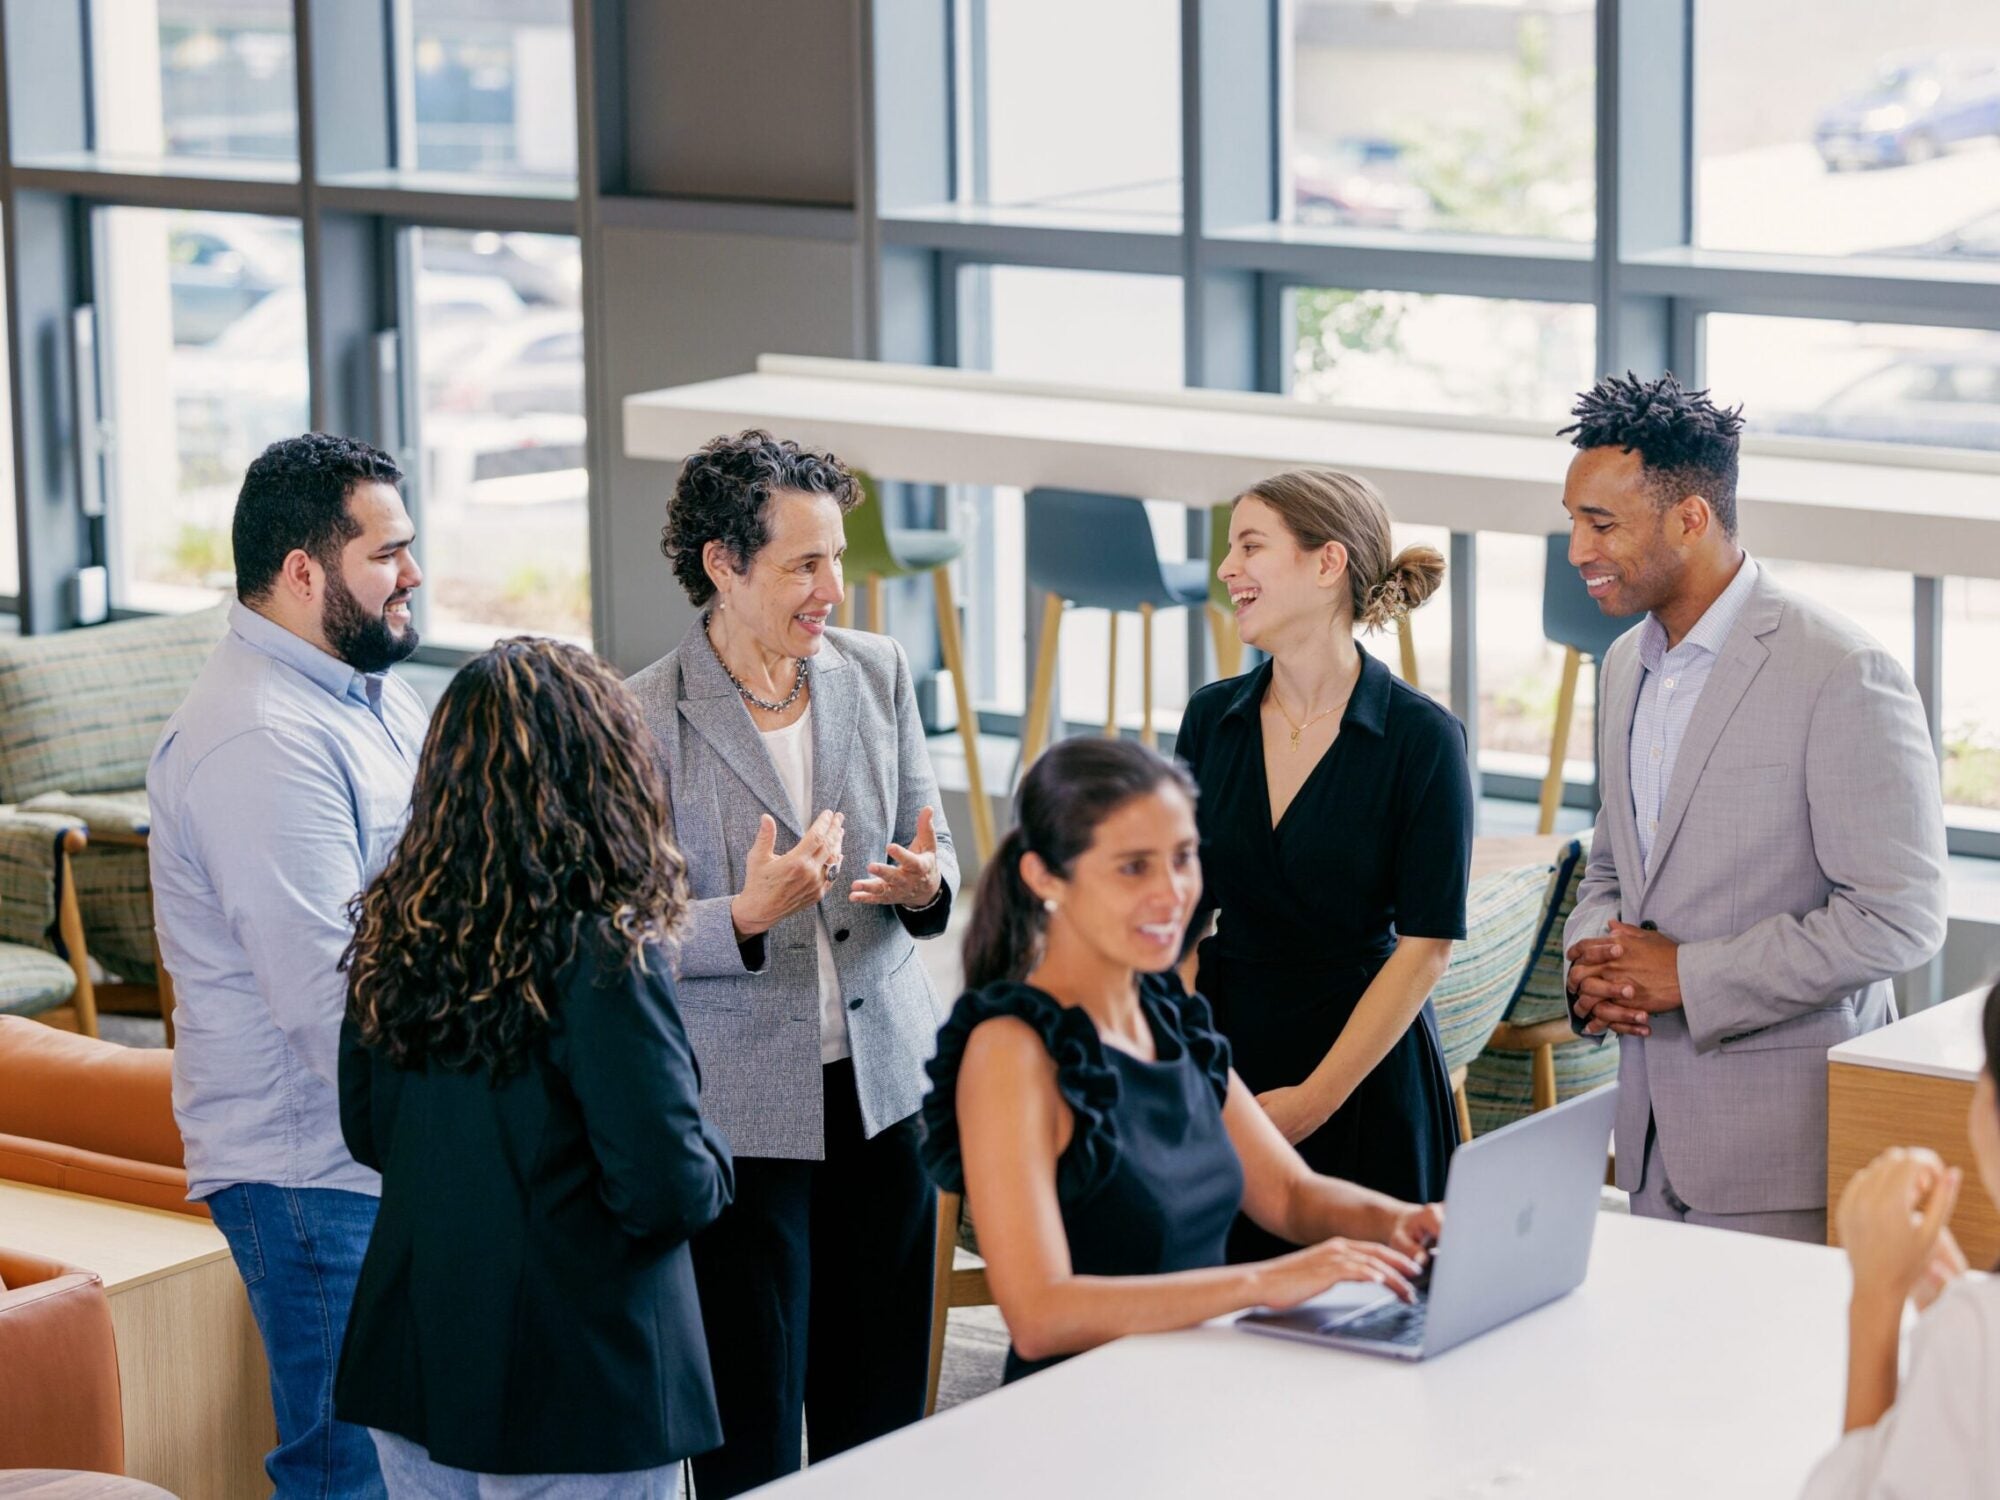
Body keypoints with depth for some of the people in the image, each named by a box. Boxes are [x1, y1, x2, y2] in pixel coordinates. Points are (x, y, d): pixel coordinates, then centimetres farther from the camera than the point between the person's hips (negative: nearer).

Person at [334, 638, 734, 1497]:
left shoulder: (390, 937, -1)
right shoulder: (602, 955, -20)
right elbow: (668, 1192, -20)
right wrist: (711, 1161, 1)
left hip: (410, 1372, 6)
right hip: (575, 1399, -6)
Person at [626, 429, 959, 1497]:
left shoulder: (876, 673, 4)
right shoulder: (644, 718, -10)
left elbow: (929, 857, 12)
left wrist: (925, 885, -12)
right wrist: (746, 916, -26)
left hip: (882, 1077, 5)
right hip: (738, 1106, -4)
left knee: (880, 1409, 11)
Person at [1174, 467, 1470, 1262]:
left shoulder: (1421, 737, -10)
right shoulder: (1213, 718, 4)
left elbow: (1425, 946, -11)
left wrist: (1313, 1098, -14)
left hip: (1366, 1073, -4)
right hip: (1227, 1057, 4)